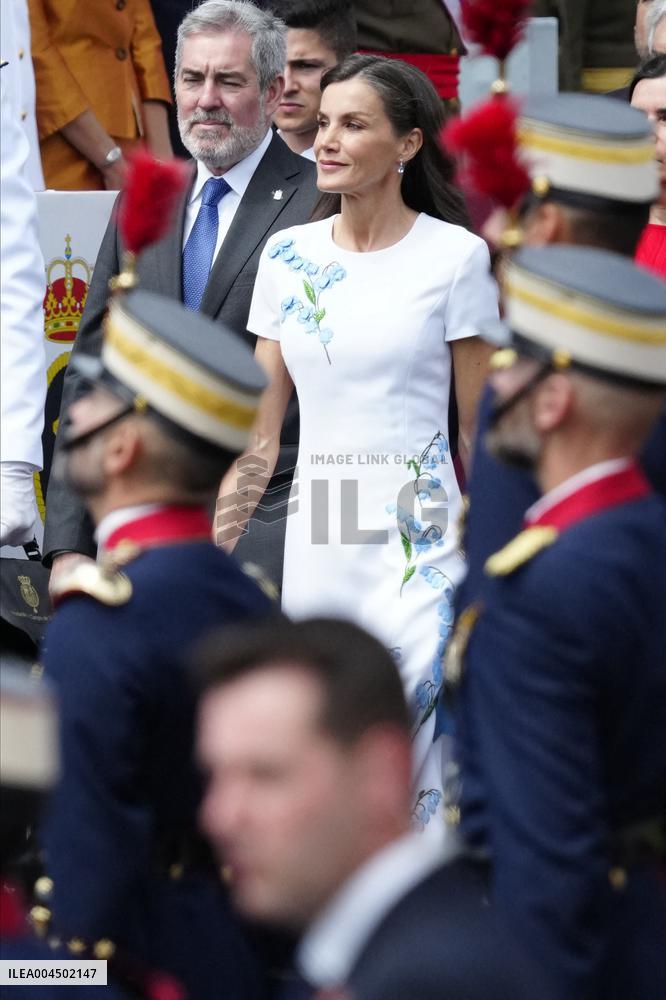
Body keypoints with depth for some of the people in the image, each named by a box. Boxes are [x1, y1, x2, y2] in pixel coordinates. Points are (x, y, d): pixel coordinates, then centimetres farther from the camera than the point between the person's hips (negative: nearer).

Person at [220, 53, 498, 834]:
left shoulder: (454, 256, -3)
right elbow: (260, 429, 10)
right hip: (313, 535, 4)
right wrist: (213, 555, 4)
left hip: (421, 542, -4)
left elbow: (478, 430, 0)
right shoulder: (289, 257, 8)